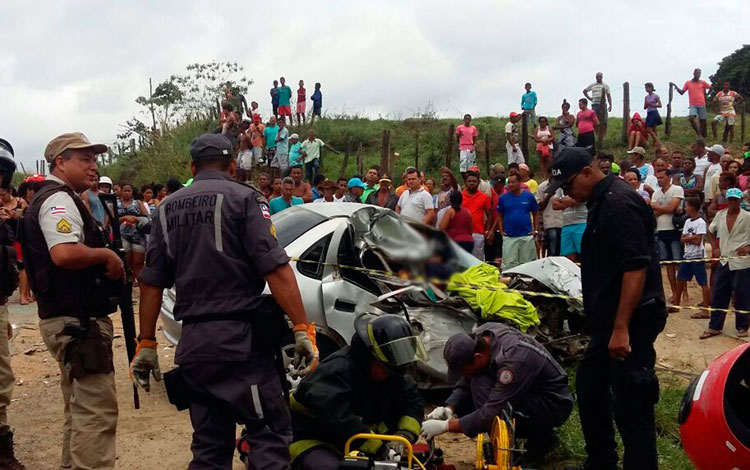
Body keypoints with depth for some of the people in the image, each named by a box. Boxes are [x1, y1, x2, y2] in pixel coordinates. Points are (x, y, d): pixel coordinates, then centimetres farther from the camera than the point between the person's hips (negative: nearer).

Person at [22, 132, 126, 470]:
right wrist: (106, 254, -16)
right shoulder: (58, 199, -14)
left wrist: (107, 264, 10)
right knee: (97, 410, -10)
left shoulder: (59, 199, 19)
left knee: (81, 409, 19)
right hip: (77, 321, -11)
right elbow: (64, 254, -31)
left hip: (72, 320, 11)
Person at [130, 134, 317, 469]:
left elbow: (151, 283, 11)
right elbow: (275, 268, -14)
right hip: (239, 337, -6)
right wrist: (303, 328, -14)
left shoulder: (168, 209, 13)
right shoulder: (243, 198, -4)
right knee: (269, 434, -2)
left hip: (191, 343, 6)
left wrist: (146, 343, 16)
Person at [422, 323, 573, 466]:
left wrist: (446, 426, -28)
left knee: (480, 386, -27)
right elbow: (464, 383, 2)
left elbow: (491, 414, -33)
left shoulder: (513, 360, -34)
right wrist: (449, 409, -15)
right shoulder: (478, 338, -10)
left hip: (554, 405, -9)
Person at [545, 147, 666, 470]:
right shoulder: (602, 201, 13)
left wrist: (621, 328, -26)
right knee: (590, 389, 20)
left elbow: (636, 268, -24)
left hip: (629, 322, -11)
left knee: (630, 405, -5)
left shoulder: (620, 204, -18)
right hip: (608, 321, 11)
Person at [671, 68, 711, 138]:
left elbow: (711, 87, 12)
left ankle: (703, 136, 14)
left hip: (702, 105, 1)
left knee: (703, 121, 3)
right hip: (693, 105, -1)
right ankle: (699, 134, -13)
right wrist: (675, 85, -2)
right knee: (691, 118, -24)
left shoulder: (703, 82, 4)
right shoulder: (688, 83, 6)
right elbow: (681, 92, 6)